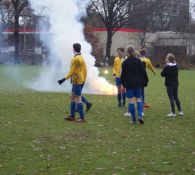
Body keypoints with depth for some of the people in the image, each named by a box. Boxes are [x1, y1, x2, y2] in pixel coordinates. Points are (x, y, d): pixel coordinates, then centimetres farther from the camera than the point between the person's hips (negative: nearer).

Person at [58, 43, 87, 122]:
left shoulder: (75, 59, -15)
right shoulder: (82, 58, 12)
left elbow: (71, 72, -17)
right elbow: (85, 70, 15)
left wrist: (64, 79, -14)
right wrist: (84, 80, 21)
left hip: (76, 81, -9)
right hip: (81, 81, 9)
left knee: (78, 98, -7)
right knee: (73, 97, 14)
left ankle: (82, 117, -6)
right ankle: (72, 116, 18)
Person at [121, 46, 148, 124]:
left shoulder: (125, 62, -4)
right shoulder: (138, 61, -1)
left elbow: (123, 74, -1)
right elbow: (143, 72, 1)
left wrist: (123, 83, 10)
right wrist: (145, 81, 10)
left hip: (129, 83, -2)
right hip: (138, 83, 2)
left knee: (131, 100, 2)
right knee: (138, 99, 10)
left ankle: (133, 119, 2)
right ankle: (140, 115, -10)